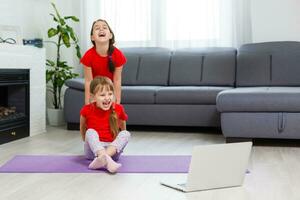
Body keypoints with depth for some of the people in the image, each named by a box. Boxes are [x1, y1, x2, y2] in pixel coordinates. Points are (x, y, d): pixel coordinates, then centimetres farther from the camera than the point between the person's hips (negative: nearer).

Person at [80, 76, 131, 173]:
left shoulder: (118, 109, -4)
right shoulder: (87, 110, -6)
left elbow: (122, 129, 12)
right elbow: (82, 128, 13)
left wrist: (119, 144, 9)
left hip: (112, 150, 1)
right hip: (93, 149, -1)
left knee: (126, 134, -23)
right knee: (90, 132, -28)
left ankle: (101, 159, -44)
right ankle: (107, 160, -53)